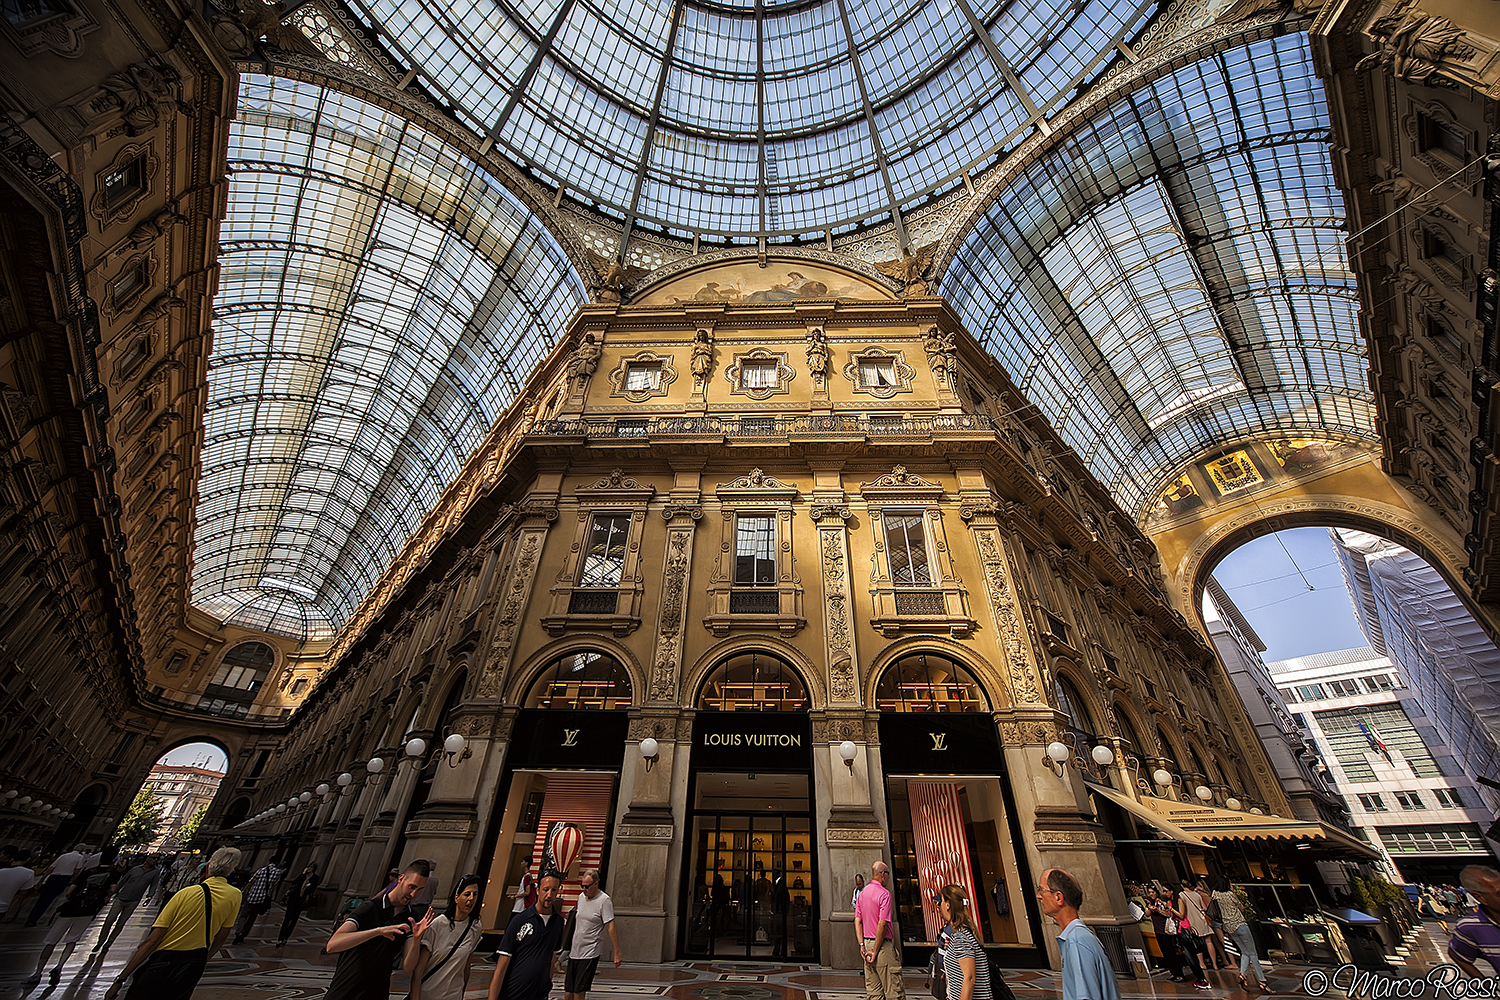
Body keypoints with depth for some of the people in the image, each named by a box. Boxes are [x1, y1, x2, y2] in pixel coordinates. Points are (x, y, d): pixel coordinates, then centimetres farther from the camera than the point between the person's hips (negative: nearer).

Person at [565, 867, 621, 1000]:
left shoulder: (604, 900, -14)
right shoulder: (581, 896, 7)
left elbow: (610, 927, -14)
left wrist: (617, 953, -15)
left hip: (589, 954, -6)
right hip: (574, 952, 6)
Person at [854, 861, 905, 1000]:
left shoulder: (862, 893, 12)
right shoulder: (884, 893, -14)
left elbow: (857, 921, 8)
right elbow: (882, 924, -19)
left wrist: (862, 944, 4)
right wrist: (875, 951, -13)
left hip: (867, 943, 7)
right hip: (883, 945, -7)